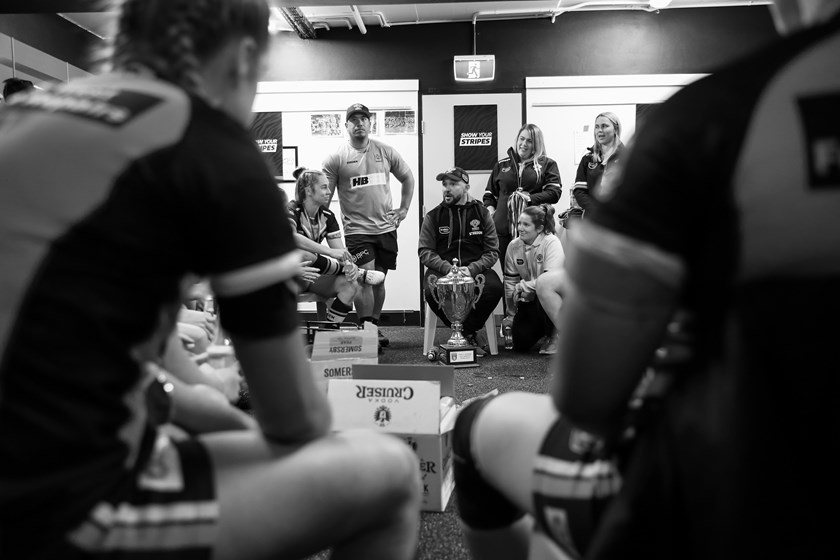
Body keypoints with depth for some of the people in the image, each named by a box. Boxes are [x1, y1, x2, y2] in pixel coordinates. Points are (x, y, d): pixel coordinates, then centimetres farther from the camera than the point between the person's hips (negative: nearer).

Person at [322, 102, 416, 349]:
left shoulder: (386, 152, 7)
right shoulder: (337, 158, -1)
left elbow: (408, 179, 20)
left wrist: (403, 209, 13)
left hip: (386, 227, 3)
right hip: (357, 229, -3)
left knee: (379, 280, 10)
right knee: (365, 279, -14)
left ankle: (374, 327, 24)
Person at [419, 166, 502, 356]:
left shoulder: (482, 214, 7)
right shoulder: (433, 216, 6)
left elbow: (492, 251, 4)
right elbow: (425, 251, 1)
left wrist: (472, 269, -15)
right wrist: (448, 269, -17)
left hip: (475, 268, 0)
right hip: (441, 268, 0)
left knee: (495, 288, -30)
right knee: (431, 291, -33)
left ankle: (466, 329, -6)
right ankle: (470, 333, -10)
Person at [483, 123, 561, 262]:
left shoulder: (547, 164, 9)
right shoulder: (502, 165, 18)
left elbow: (554, 193, -3)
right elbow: (489, 194, 24)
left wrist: (529, 198, -12)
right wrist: (490, 209, 5)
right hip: (503, 229, 3)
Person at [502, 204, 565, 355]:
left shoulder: (551, 242, -16)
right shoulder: (513, 246, -2)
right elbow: (510, 282, 2)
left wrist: (522, 286, -20)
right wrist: (511, 316, 4)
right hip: (529, 300, 4)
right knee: (521, 344, -11)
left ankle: (553, 336, -9)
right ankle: (542, 331, 25)